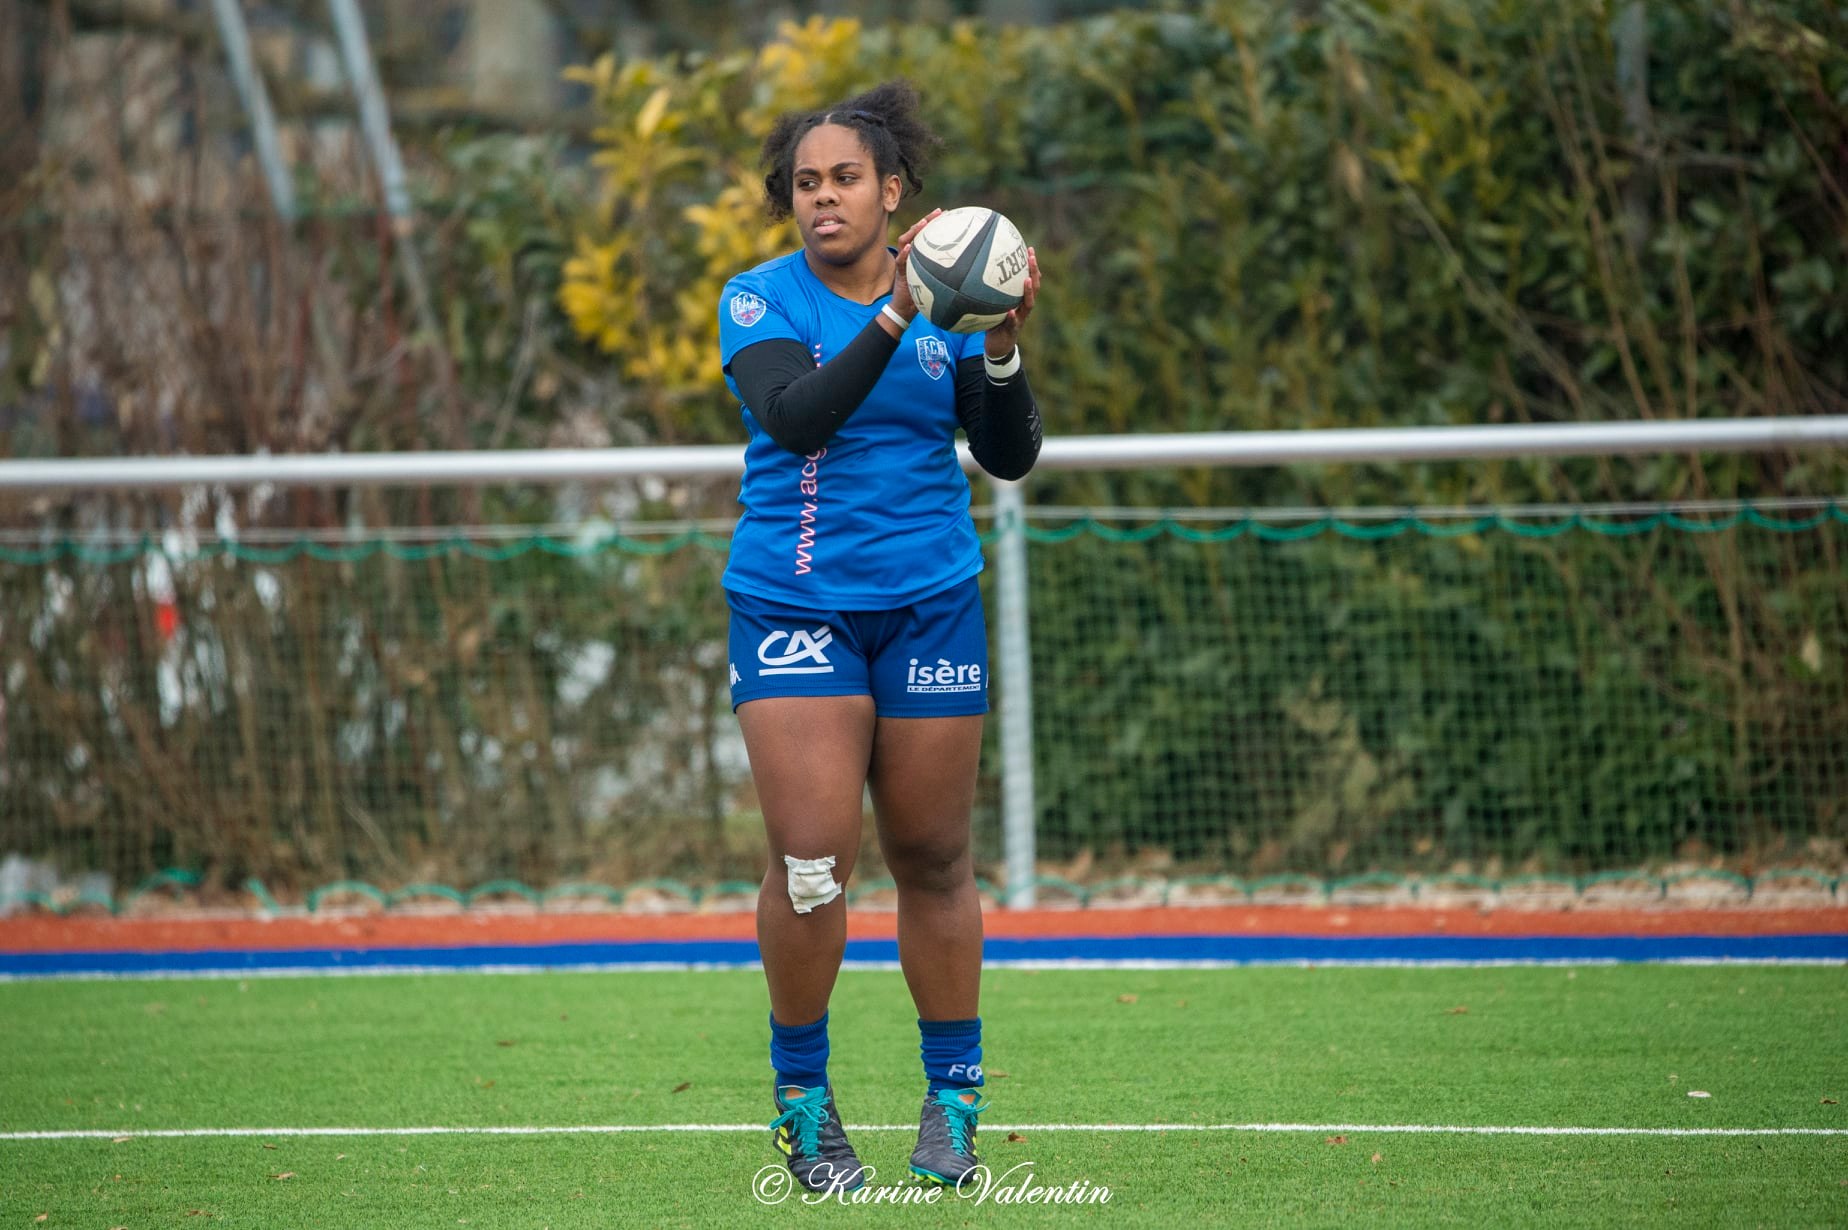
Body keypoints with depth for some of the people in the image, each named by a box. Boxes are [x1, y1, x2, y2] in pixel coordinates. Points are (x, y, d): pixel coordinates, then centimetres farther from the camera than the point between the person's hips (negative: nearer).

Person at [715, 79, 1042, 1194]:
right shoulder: (762, 299, -4)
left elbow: (1010, 456, -1)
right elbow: (795, 414, -22)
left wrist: (1003, 346, -17)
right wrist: (895, 317, -31)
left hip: (931, 601, 2)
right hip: (793, 602, -2)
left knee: (933, 857, 5)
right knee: (811, 858, -10)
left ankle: (955, 1098, 17)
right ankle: (803, 1099, 5)